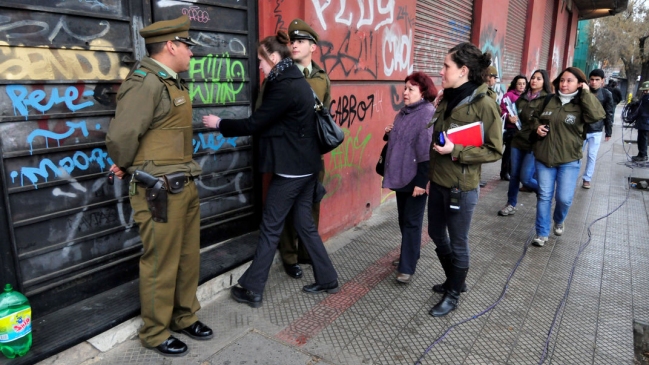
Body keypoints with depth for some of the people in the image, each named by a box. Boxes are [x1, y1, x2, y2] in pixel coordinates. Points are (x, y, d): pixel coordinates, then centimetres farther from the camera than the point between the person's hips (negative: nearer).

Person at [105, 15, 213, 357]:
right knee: (161, 265, 6)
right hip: (160, 192, -9)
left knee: (189, 257, 18)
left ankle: (184, 316, 37)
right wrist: (127, 167, -6)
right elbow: (120, 137, -23)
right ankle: (155, 333, 25)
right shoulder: (146, 83, -16)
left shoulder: (173, 82, 12)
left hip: (185, 186, 9)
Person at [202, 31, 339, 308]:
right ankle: (327, 279, 24)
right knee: (304, 223, 15)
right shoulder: (296, 80, 12)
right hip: (305, 166, 9)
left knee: (270, 228, 1)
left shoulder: (284, 86, -17)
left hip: (290, 169, -9)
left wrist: (219, 124, -1)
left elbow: (254, 123, -14)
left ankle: (252, 290, 14)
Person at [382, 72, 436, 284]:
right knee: (403, 220, 17)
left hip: (416, 179, -8)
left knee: (412, 222, 1)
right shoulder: (403, 112, 12)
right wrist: (390, 134, 3)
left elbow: (427, 150, -21)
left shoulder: (428, 113, -16)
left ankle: (407, 268, 10)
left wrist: (422, 182, -23)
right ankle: (409, 255, 34)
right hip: (400, 176, 8)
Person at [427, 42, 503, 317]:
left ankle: (453, 296, 29)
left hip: (461, 187, -7)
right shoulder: (447, 100, 5)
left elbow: (495, 151, -14)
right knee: (437, 234, 19)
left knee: (458, 243, 8)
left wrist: (456, 151, -24)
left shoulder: (483, 104, -16)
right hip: (437, 182, 8)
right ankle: (454, 281, 42)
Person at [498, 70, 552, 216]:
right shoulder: (523, 97, 10)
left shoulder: (548, 99, -6)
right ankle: (511, 205, 24)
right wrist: (513, 118, 0)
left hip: (534, 144, -5)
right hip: (518, 141, 5)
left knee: (525, 178, -6)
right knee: (514, 175, 10)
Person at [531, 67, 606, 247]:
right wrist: (537, 127, -3)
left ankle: (559, 221, 32)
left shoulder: (582, 104, -4)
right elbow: (535, 117, 18)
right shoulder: (549, 101, 3)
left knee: (564, 198, -2)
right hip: (544, 157, 2)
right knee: (544, 196, 5)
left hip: (569, 160, -2)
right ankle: (542, 233, 16)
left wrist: (586, 93, -18)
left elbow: (597, 115, -25)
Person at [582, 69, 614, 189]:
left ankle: (587, 179, 15)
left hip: (596, 131, 0)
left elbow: (609, 114, 1)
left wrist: (608, 132, 1)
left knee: (592, 156, 3)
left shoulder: (606, 94, -3)